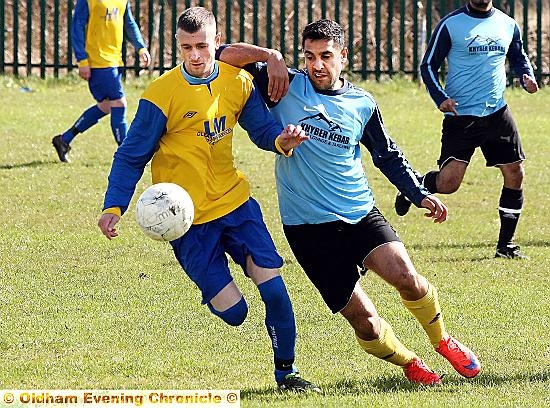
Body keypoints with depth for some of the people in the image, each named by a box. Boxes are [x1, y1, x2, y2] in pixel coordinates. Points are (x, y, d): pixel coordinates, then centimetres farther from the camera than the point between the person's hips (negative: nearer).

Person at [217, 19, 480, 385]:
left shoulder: (362, 104, 6)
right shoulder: (287, 87, -2)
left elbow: (388, 155, 20)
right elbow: (225, 56, -5)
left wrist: (420, 194, 9)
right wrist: (269, 55, -19)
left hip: (361, 214, 2)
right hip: (308, 227, -2)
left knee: (405, 276, -23)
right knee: (363, 319, -8)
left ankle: (442, 340, 6)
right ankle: (409, 363, 22)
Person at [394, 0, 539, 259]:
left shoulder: (508, 25, 9)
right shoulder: (450, 25, -5)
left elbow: (519, 57, 24)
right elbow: (428, 66, -2)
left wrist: (527, 77, 2)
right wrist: (441, 98, -18)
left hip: (497, 112, 5)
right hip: (460, 115, -5)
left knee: (515, 174, 3)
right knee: (448, 182, -15)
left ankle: (505, 245, 16)